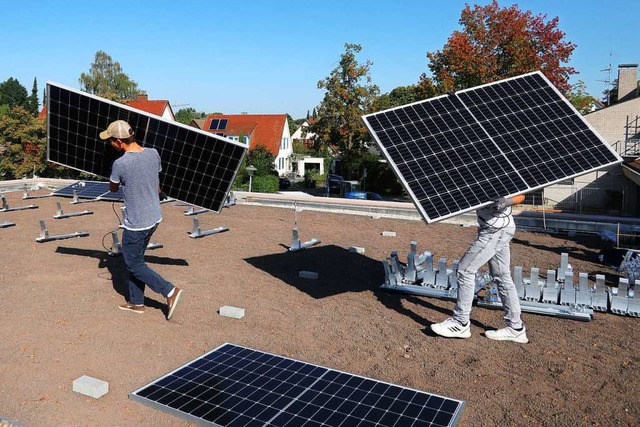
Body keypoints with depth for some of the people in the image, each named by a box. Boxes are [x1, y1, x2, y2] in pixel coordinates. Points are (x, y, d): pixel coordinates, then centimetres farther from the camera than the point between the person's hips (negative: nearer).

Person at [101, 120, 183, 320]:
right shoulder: (153, 154, -3)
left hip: (136, 223, -7)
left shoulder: (120, 164, -21)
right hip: (154, 217, 7)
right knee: (135, 259, 20)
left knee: (133, 264, 9)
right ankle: (136, 302, 29)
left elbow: (113, 188, 0)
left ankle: (170, 291, 2)